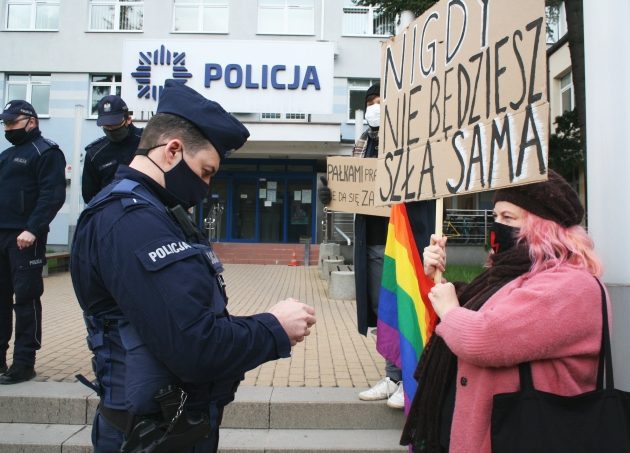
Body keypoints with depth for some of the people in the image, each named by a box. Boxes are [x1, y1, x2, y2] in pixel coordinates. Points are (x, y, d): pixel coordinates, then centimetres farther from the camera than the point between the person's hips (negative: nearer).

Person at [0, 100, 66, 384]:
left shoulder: (46, 152, -4)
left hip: (25, 237, -8)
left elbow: (53, 195, -16)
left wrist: (32, 229, -24)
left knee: (26, 298, -4)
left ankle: (24, 363, 3)